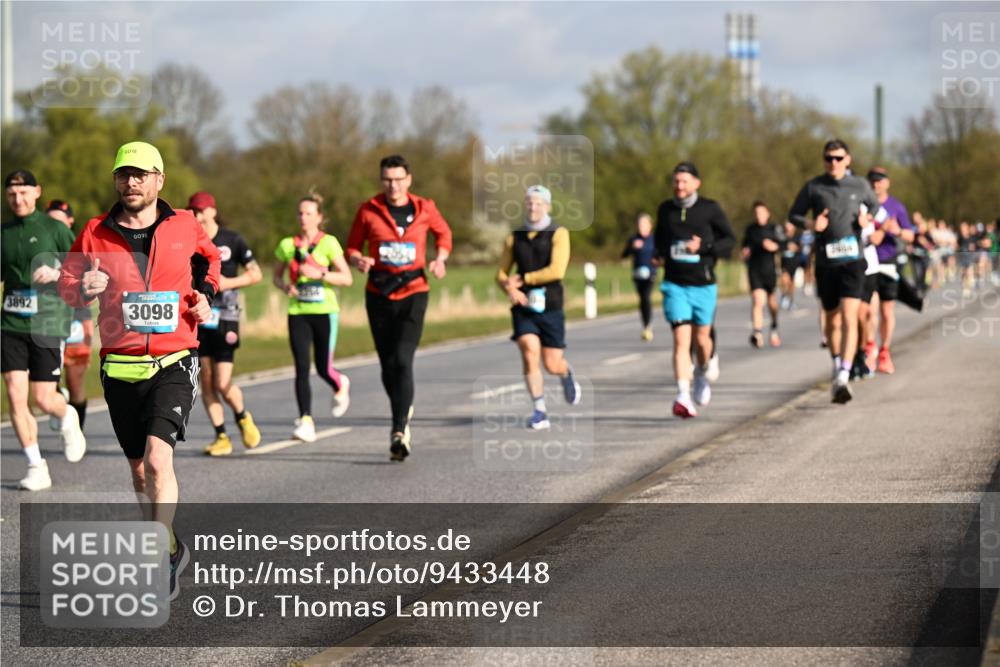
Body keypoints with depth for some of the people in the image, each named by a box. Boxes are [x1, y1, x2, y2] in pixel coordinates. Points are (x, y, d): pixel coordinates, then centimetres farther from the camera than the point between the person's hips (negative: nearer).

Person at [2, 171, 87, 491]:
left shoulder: (54, 229, -1)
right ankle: (36, 467, 4)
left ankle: (67, 419, 34)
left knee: (43, 399, -3)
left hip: (47, 324, -3)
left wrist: (56, 273, -18)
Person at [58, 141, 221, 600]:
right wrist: (85, 289, -12)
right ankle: (171, 546, 30)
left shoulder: (185, 227, 2)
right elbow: (67, 281, 10)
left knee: (157, 457, -20)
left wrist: (204, 293, 5)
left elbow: (208, 258, 23)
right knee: (139, 471, 11)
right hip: (120, 368, 3)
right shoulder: (96, 233, 1)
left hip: (174, 362, -3)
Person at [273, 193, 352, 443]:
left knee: (323, 368, 1)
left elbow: (347, 279, -5)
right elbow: (277, 276, 19)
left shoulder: (328, 243, -2)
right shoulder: (287, 245, 7)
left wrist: (319, 274, -18)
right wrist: (285, 286, -3)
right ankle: (306, 422, -10)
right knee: (302, 368, -10)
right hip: (297, 312, 2)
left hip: (324, 312, -2)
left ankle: (340, 386, 37)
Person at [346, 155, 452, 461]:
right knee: (388, 364, 8)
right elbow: (352, 247, 8)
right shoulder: (368, 211, 0)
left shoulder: (424, 209, 1)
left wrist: (440, 259, 1)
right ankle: (403, 411, 36)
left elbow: (443, 233, 19)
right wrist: (358, 260, -14)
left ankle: (399, 431, -19)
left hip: (413, 293, -2)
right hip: (379, 295, 2)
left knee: (403, 361, -16)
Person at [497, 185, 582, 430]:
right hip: (523, 306, 2)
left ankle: (567, 374, 39)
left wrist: (523, 279, -12)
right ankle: (539, 411, -12)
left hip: (550, 306, -2)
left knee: (552, 365, 1)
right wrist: (510, 288, -9)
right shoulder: (514, 238, 9)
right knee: (529, 351, -18)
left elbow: (557, 271, -15)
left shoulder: (558, 234, -3)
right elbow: (501, 274, 14)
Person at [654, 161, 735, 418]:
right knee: (681, 339, -12)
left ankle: (702, 373, 42)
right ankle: (683, 397, -19)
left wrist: (703, 247, -16)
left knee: (701, 338, 9)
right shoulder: (665, 210, 7)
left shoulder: (710, 209, -2)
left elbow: (729, 240, -1)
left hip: (703, 284, -1)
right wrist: (662, 253, 3)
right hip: (675, 284, 1)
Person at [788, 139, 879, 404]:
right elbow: (794, 214, 9)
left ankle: (843, 378, -23)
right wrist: (810, 224, -11)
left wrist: (867, 219, 1)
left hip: (852, 260, -1)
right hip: (825, 262, 1)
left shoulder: (860, 185, 6)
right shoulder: (813, 187, 3)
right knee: (832, 320, 13)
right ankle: (837, 366, 37)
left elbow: (874, 204, 23)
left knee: (849, 319, -16)